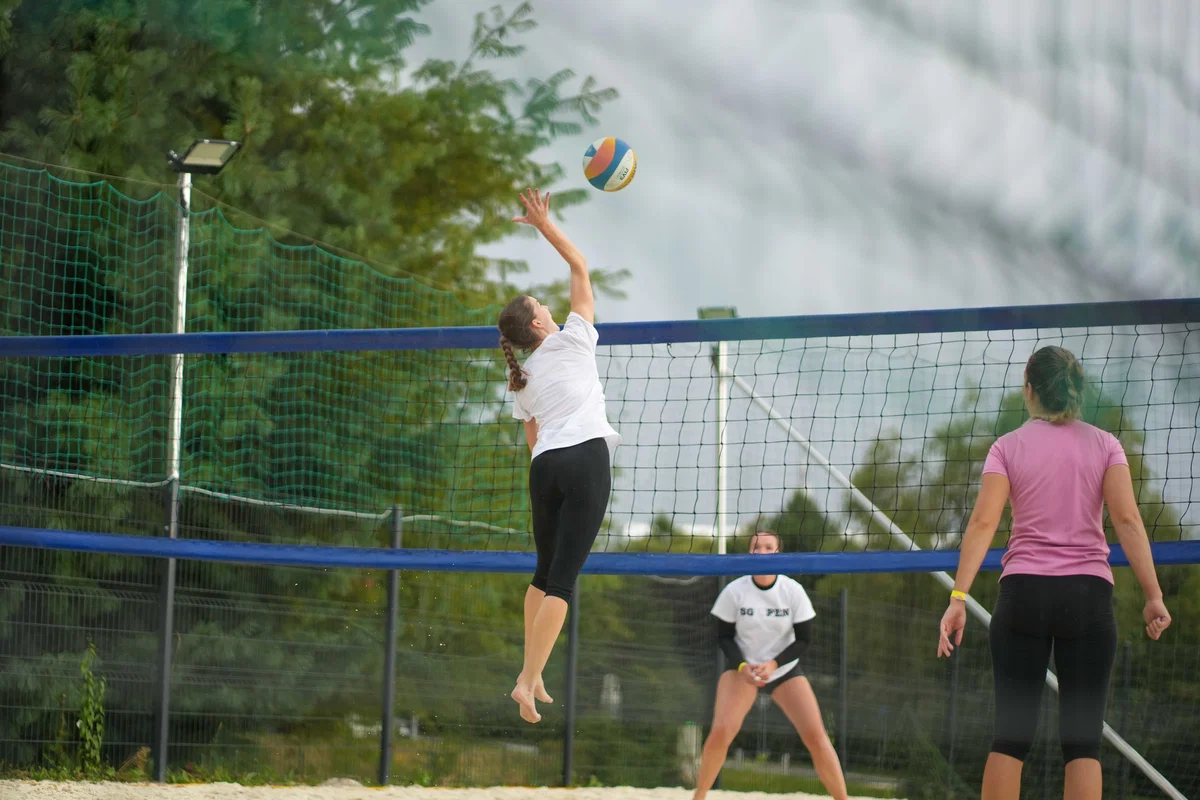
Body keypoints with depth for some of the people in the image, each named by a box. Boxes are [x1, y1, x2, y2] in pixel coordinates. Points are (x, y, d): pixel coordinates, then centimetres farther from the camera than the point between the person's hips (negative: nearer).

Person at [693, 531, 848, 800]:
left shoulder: (793, 591, -12)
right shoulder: (734, 591, -13)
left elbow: (804, 639, -7)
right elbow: (724, 636, -4)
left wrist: (773, 664, -22)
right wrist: (742, 666, -21)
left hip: (785, 669, 1)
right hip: (742, 668, -1)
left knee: (816, 737, -13)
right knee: (720, 732, -21)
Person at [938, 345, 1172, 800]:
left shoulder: (1008, 447, 3)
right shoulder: (1104, 445, 5)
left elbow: (983, 523, -7)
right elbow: (1127, 520, -5)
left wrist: (958, 598, -10)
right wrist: (1153, 596, -5)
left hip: (1023, 591, 0)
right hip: (1088, 592, 0)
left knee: (1011, 734, 4)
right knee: (1083, 740, 1)